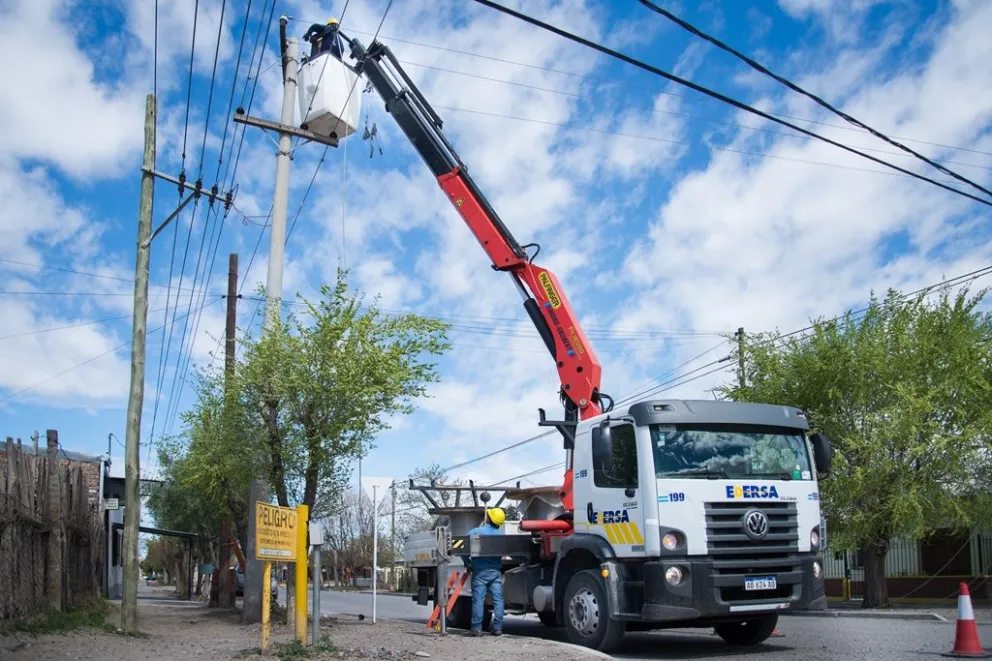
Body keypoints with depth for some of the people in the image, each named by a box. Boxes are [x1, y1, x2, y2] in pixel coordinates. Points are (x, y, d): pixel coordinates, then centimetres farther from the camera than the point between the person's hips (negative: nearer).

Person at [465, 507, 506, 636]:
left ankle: (477, 628, -2)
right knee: (498, 600, 4)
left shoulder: (475, 532, -5)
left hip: (480, 571, -3)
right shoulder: (501, 533, 6)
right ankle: (498, 628, 4)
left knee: (478, 600, -2)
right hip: (496, 571, 3)